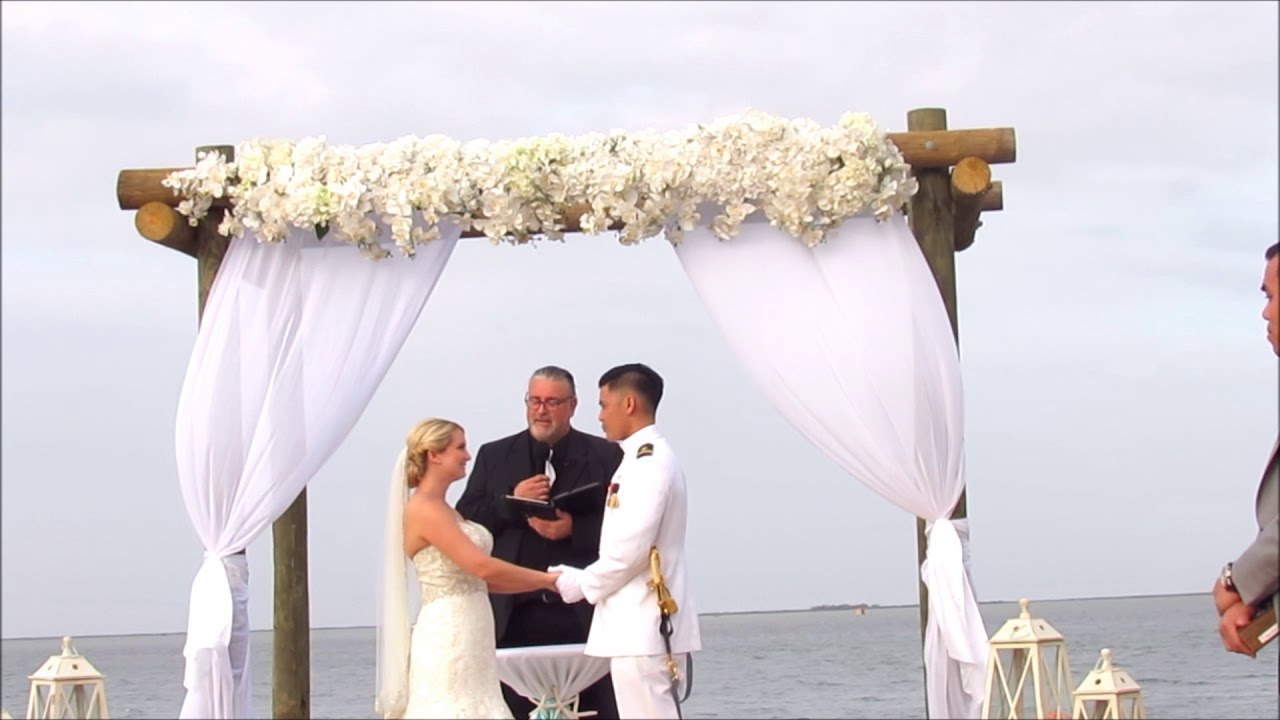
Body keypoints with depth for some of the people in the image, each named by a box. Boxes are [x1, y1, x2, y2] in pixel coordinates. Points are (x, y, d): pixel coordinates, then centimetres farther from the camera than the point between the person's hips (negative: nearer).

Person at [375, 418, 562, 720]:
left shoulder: (443, 510, 17)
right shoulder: (424, 510, -13)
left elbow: (477, 579, 15)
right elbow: (482, 567, -19)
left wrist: (543, 582, 8)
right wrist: (547, 579, -10)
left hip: (467, 637, 9)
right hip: (448, 637, -9)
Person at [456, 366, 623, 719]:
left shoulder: (605, 457, 6)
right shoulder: (494, 457, 12)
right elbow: (464, 523, 7)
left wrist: (575, 529, -15)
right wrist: (511, 502, -7)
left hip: (583, 612, -1)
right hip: (514, 614, 2)